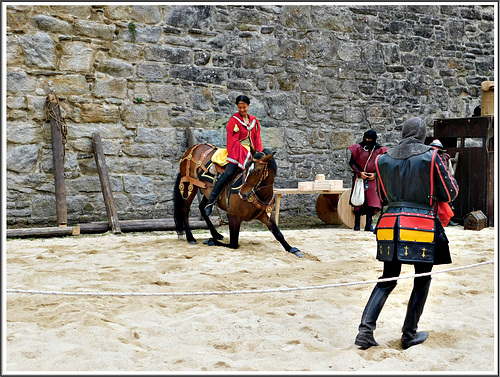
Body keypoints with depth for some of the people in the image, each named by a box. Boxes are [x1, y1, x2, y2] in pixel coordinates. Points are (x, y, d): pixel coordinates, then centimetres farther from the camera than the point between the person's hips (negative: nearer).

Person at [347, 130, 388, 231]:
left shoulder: (378, 149, 3)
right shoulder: (358, 147, 0)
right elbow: (351, 162, 0)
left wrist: (375, 174, -8)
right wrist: (359, 173, -11)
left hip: (372, 178, 1)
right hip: (359, 177, -1)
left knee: (372, 201, -5)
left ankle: (368, 225, -2)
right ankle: (357, 223, 9)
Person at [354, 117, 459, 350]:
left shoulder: (383, 159, 7)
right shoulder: (431, 157, -5)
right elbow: (449, 194, 2)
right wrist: (450, 176, 20)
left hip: (391, 222, 4)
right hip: (422, 224, -4)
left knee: (387, 279, 14)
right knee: (422, 280, 12)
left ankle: (365, 330, 2)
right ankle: (409, 335, 17)